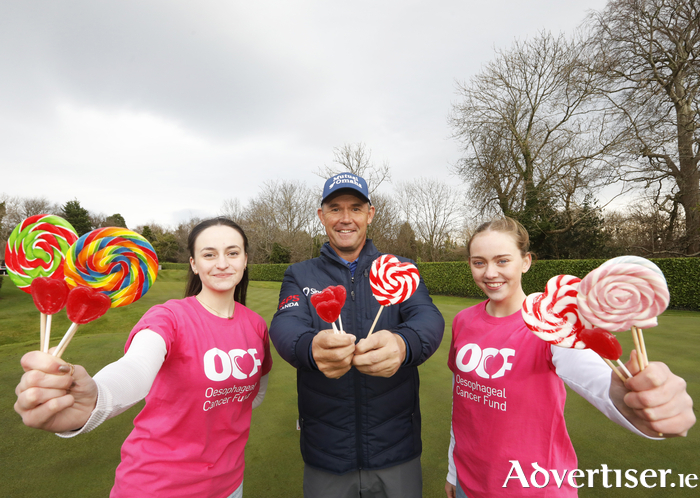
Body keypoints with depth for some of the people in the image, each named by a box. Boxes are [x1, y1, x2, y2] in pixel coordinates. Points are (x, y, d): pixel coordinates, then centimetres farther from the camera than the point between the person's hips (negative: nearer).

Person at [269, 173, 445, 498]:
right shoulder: (299, 276, -1)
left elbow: (428, 318, -18)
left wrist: (402, 345, -42)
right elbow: (285, 326, -17)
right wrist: (311, 347, -41)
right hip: (325, 451, 1)